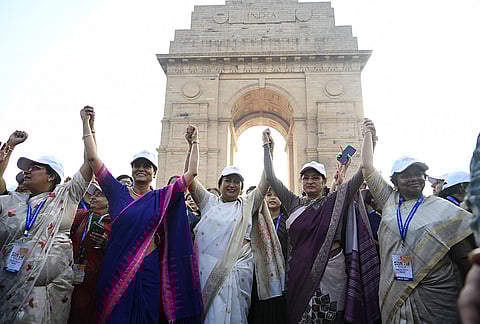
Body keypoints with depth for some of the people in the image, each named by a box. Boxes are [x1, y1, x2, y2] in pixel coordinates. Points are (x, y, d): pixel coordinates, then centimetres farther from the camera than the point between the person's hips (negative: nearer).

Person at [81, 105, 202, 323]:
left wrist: (194, 143, 2)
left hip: (149, 270, 0)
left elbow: (192, 172, 1)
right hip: (116, 269, 0)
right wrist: (86, 123, 0)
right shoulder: (118, 193, 4)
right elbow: (93, 158, 2)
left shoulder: (163, 198, 3)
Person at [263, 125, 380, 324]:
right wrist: (267, 146, 3)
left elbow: (362, 173, -4)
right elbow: (270, 177, 2)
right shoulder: (294, 204, 6)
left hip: (332, 269, -1)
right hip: (300, 270, 1)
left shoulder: (335, 202, 2)